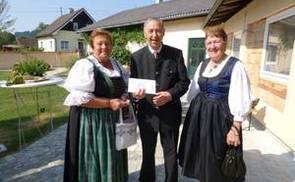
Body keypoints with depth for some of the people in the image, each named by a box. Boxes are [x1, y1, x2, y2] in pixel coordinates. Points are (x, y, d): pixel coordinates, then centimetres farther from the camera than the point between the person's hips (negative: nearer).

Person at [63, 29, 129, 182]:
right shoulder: (85, 65, -14)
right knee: (96, 162, 8)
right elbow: (80, 98, -22)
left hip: (113, 120, 7)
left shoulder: (117, 65, 8)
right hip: (92, 121, -7)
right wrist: (109, 103, -22)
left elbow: (123, 88, 20)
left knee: (112, 160, 20)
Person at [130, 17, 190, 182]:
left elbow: (184, 81, -3)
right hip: (146, 113, 1)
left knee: (171, 153, 16)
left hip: (170, 112, -1)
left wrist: (171, 94, -20)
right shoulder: (137, 56, -1)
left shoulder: (176, 54, -3)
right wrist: (136, 93, -21)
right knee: (147, 153, 20)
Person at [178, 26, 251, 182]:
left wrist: (235, 129, -18)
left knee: (216, 161, 10)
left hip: (220, 117, -6)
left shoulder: (235, 66, -13)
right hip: (198, 115, 6)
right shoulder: (203, 64, 7)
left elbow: (241, 100, -16)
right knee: (201, 156, 19)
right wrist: (193, 110, 14)